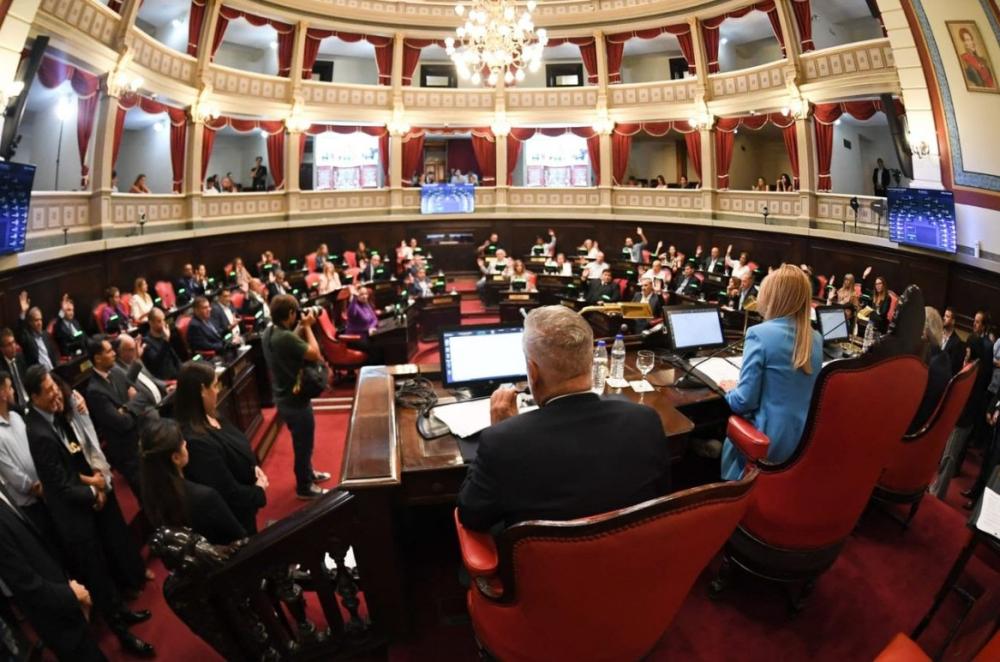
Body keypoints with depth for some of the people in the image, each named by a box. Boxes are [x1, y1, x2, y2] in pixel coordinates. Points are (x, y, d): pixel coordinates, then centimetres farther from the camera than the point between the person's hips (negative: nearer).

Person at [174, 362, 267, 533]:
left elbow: (238, 454, 11)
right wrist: (259, 490, -13)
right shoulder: (196, 441, -35)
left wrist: (253, 468, -6)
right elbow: (230, 493, -30)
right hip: (232, 520, -8)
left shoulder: (209, 417, -6)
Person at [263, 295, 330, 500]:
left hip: (284, 397, 10)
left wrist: (301, 328, 5)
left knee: (302, 442, 27)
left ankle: (308, 473, 46)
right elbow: (315, 354, -25)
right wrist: (307, 327, -16)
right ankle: (304, 487, 26)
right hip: (295, 399, -10)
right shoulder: (285, 337, -30)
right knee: (303, 444, 9)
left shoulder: (270, 333, 0)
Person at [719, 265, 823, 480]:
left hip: (772, 444, -6)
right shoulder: (815, 339, 2)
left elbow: (744, 402, -19)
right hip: (807, 441, 6)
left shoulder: (761, 334, -19)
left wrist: (731, 390, 3)